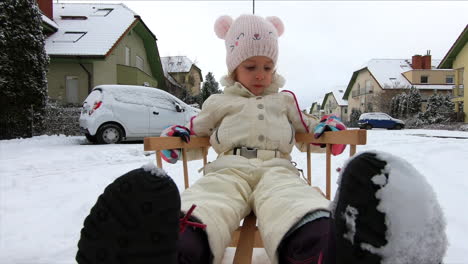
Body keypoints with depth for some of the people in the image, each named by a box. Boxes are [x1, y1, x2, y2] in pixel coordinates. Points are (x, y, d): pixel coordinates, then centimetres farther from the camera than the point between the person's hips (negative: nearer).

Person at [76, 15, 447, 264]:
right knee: (206, 204, -40)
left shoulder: (286, 101, 31)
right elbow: (197, 132, 34)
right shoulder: (218, 102, 27)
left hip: (277, 167, 1)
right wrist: (178, 136, 11)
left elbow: (306, 132, 38)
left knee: (294, 204, -40)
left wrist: (327, 128, 15)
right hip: (228, 166, 0)